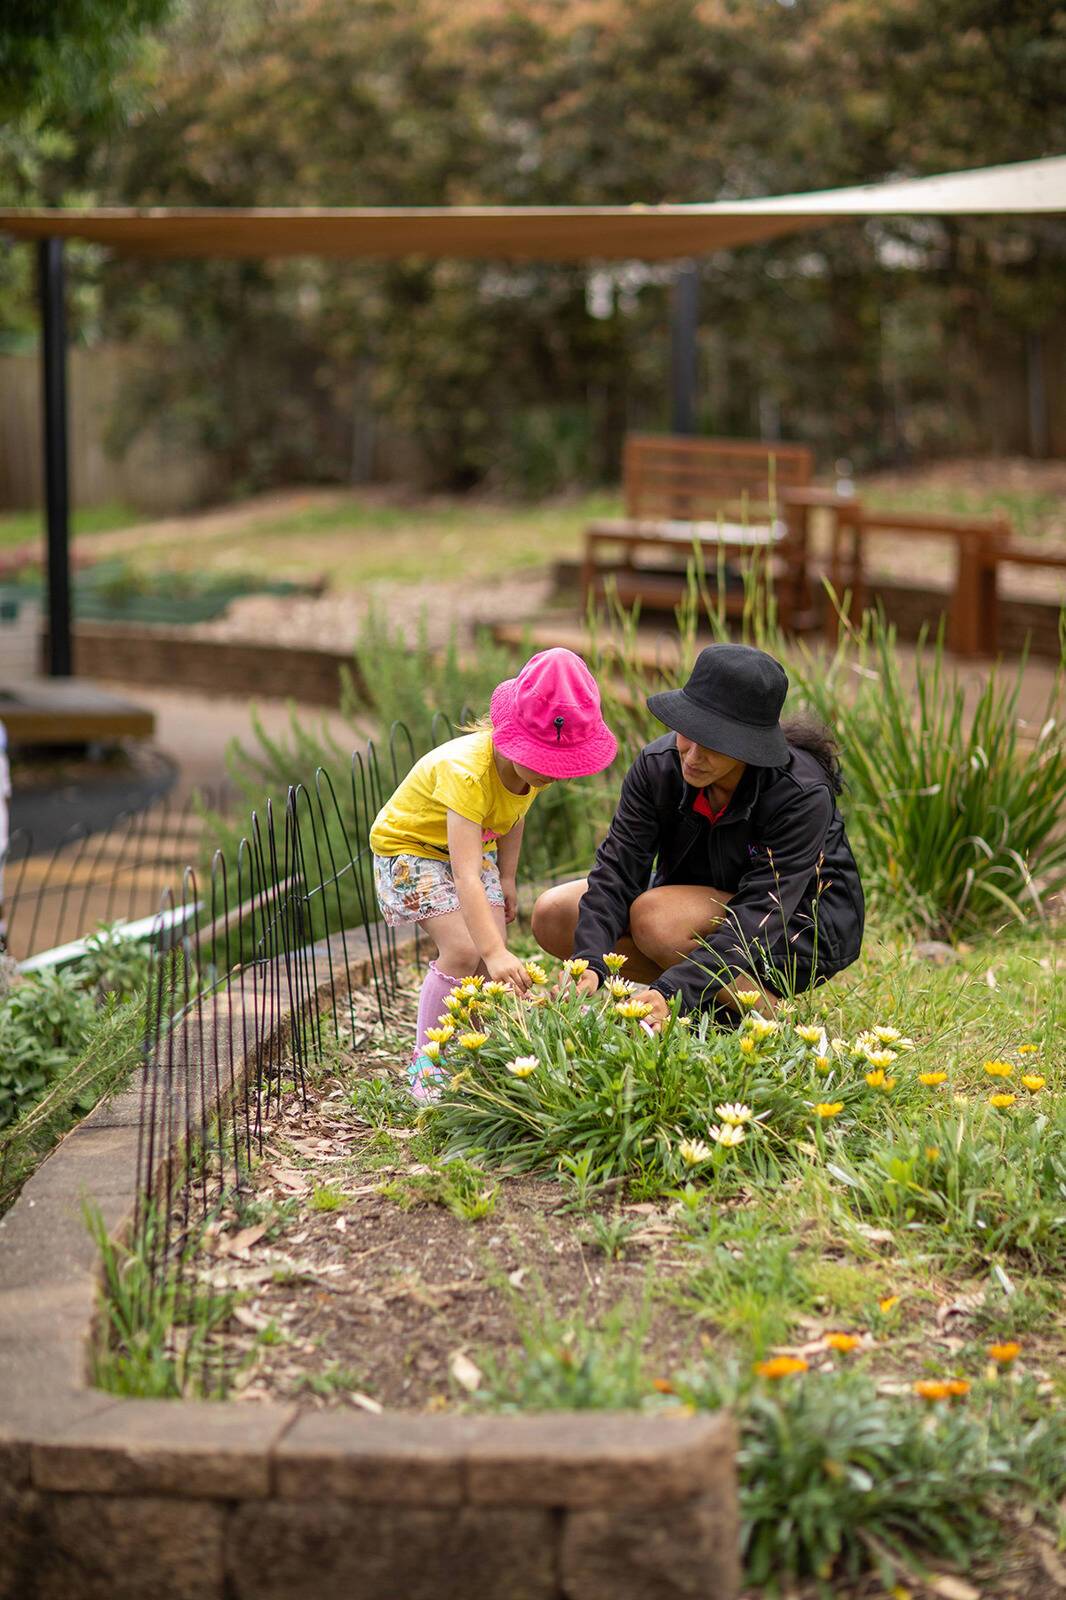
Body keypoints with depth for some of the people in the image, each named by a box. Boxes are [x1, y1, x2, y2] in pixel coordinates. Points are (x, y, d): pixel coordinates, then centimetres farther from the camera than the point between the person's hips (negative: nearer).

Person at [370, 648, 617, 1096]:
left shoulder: (535, 763, -18)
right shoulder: (466, 771, -41)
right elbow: (465, 876, -47)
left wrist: (507, 878, 10)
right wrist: (495, 952, -53)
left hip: (475, 846, 7)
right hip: (409, 846, -7)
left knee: (493, 956, -6)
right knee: (463, 950, -21)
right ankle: (425, 1063, -9)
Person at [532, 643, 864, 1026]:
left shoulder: (803, 796, -31)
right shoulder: (658, 764, -18)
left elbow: (758, 917, -37)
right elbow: (617, 870, -23)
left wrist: (672, 991, -49)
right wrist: (589, 965, -41)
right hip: (704, 903, 6)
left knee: (656, 916, -33)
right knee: (553, 915, -11)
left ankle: (770, 1013, -12)